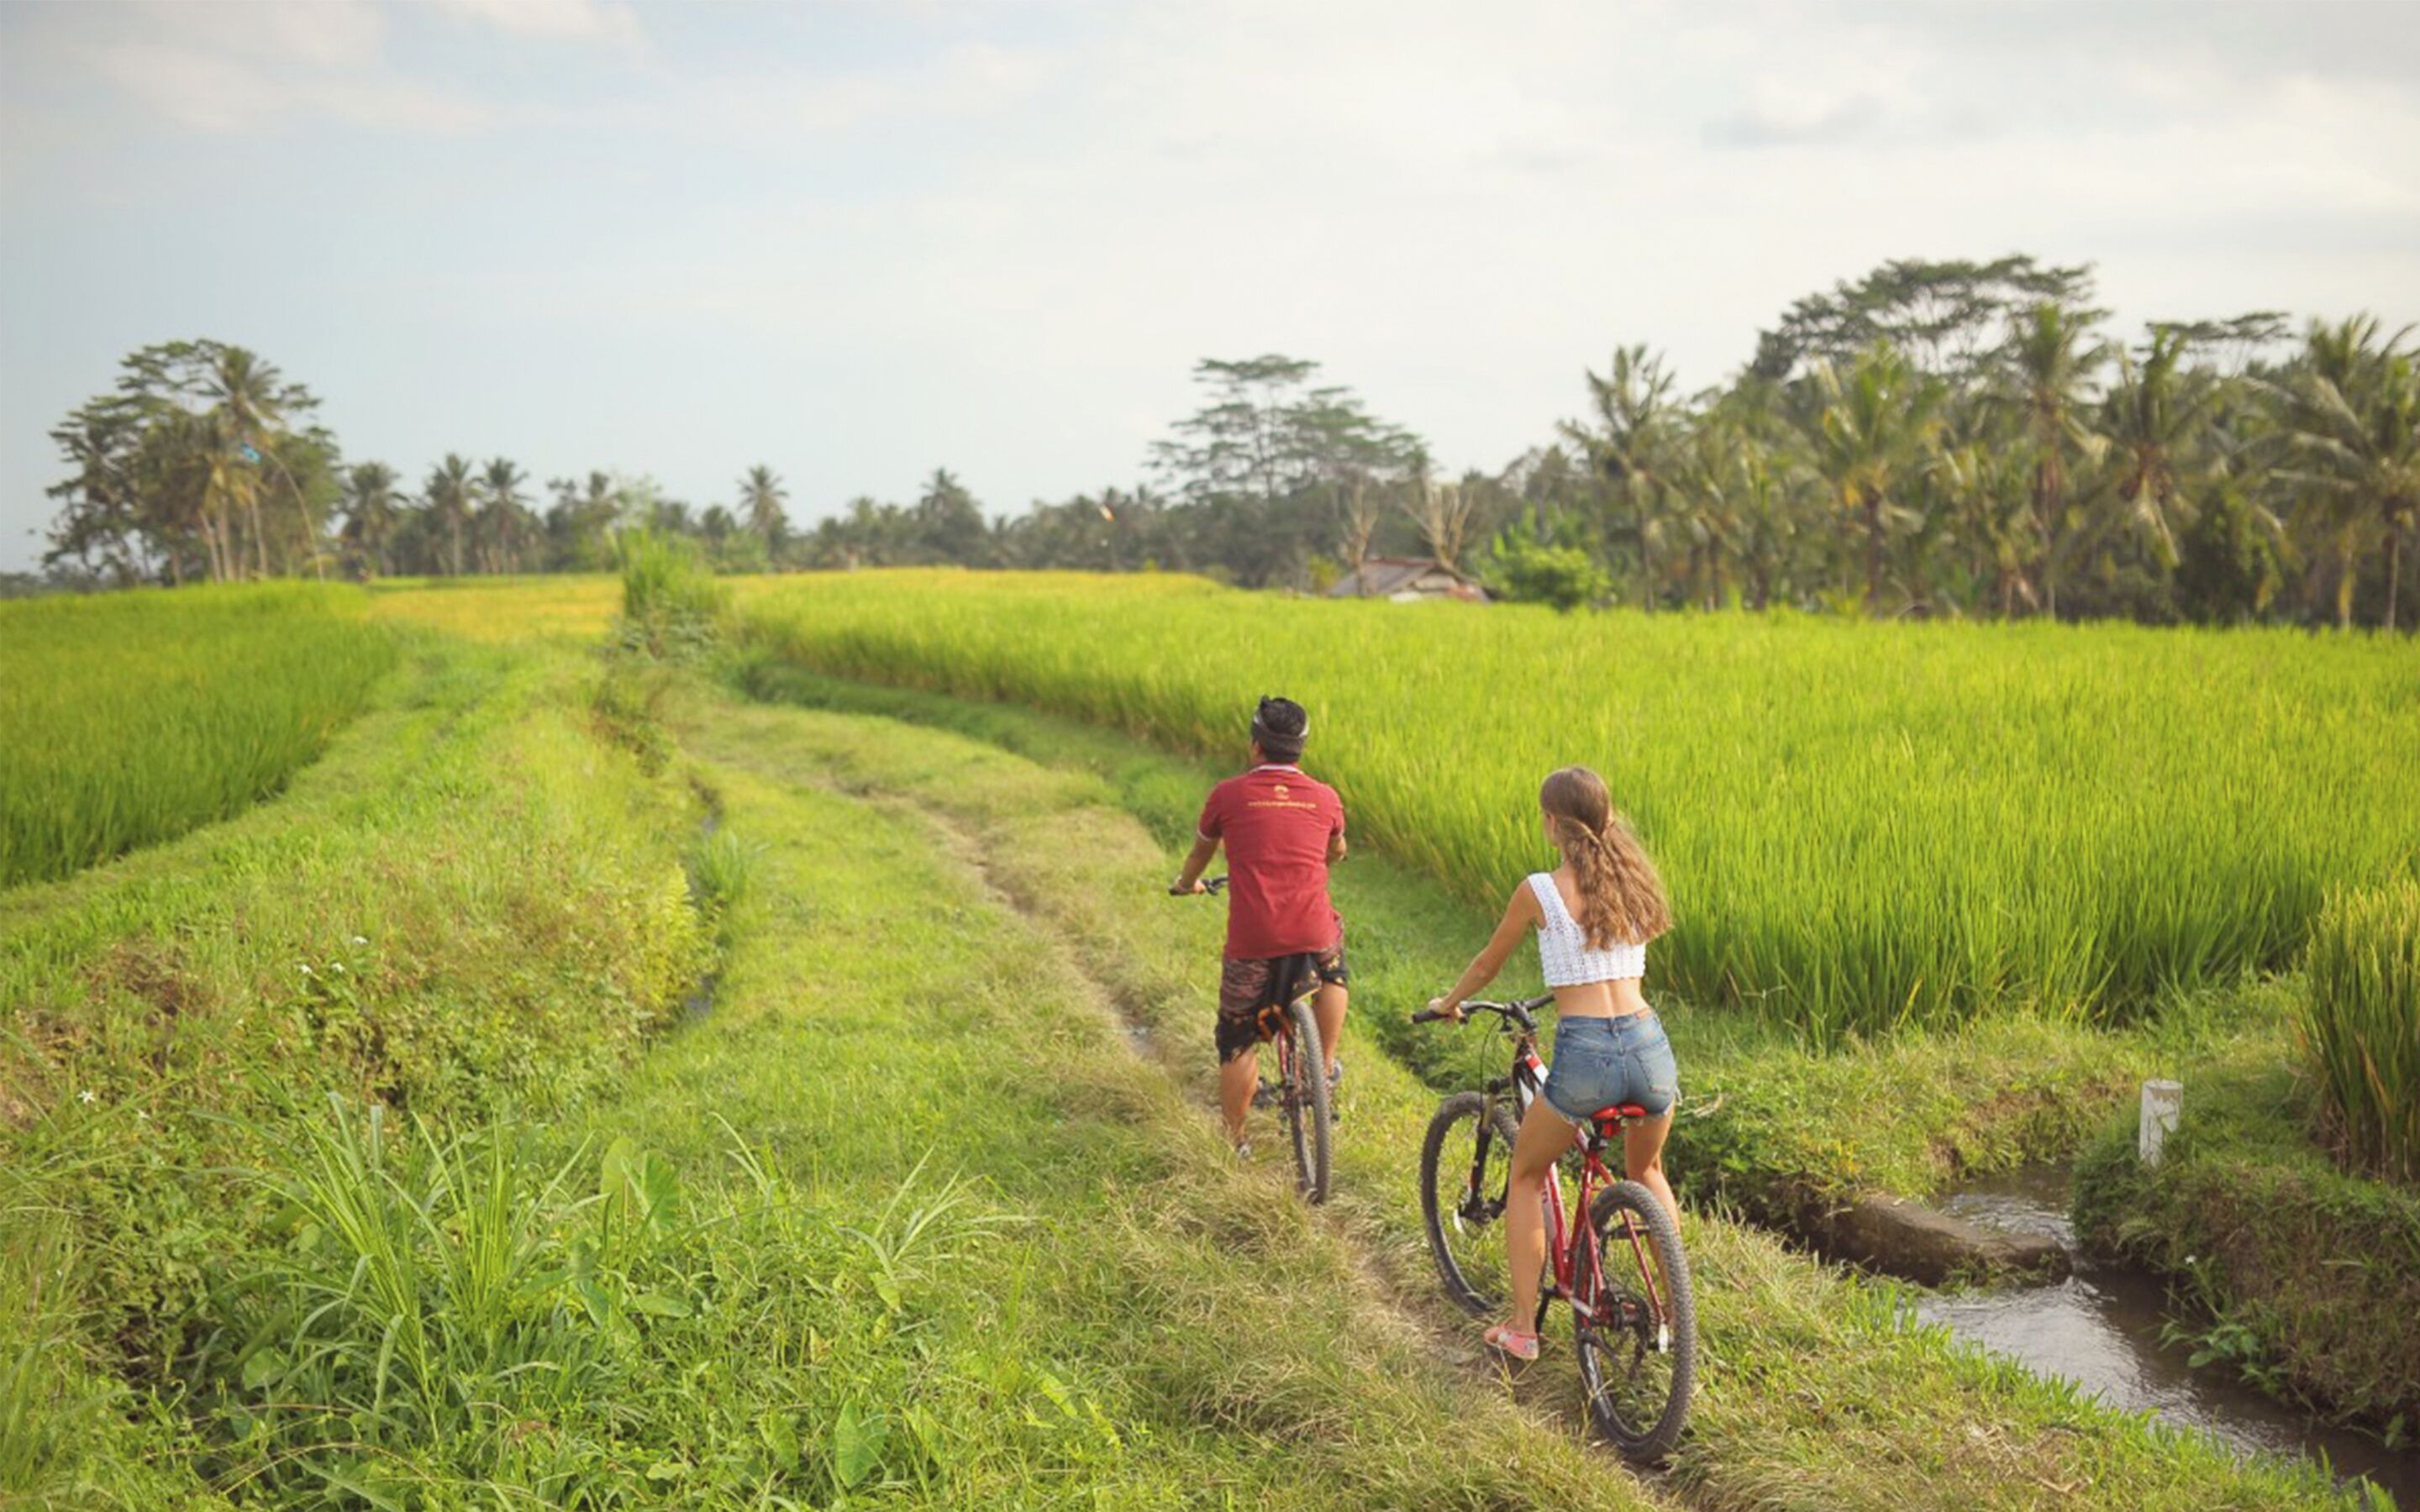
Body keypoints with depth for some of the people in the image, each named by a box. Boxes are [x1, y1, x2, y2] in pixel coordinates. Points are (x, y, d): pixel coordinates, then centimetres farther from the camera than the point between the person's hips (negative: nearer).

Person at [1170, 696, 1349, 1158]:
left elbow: (1202, 849, 23)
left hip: (1251, 941, -1)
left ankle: (1235, 1142, 23)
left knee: (1237, 1042, 15)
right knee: (1332, 968, 36)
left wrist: (1186, 883, 45)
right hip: (1311, 933, 2)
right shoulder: (1325, 798, 8)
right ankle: (1326, 1070, 31)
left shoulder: (1229, 795, 3)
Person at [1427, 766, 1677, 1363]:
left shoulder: (1540, 890, -3)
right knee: (1646, 1170, 32)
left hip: (1584, 1053, -4)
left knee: (1526, 1176, 20)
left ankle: (1521, 1327, 19)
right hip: (1650, 1045, 5)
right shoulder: (1632, 881, 11)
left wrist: (1448, 1004, 31)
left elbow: (1488, 964, 12)